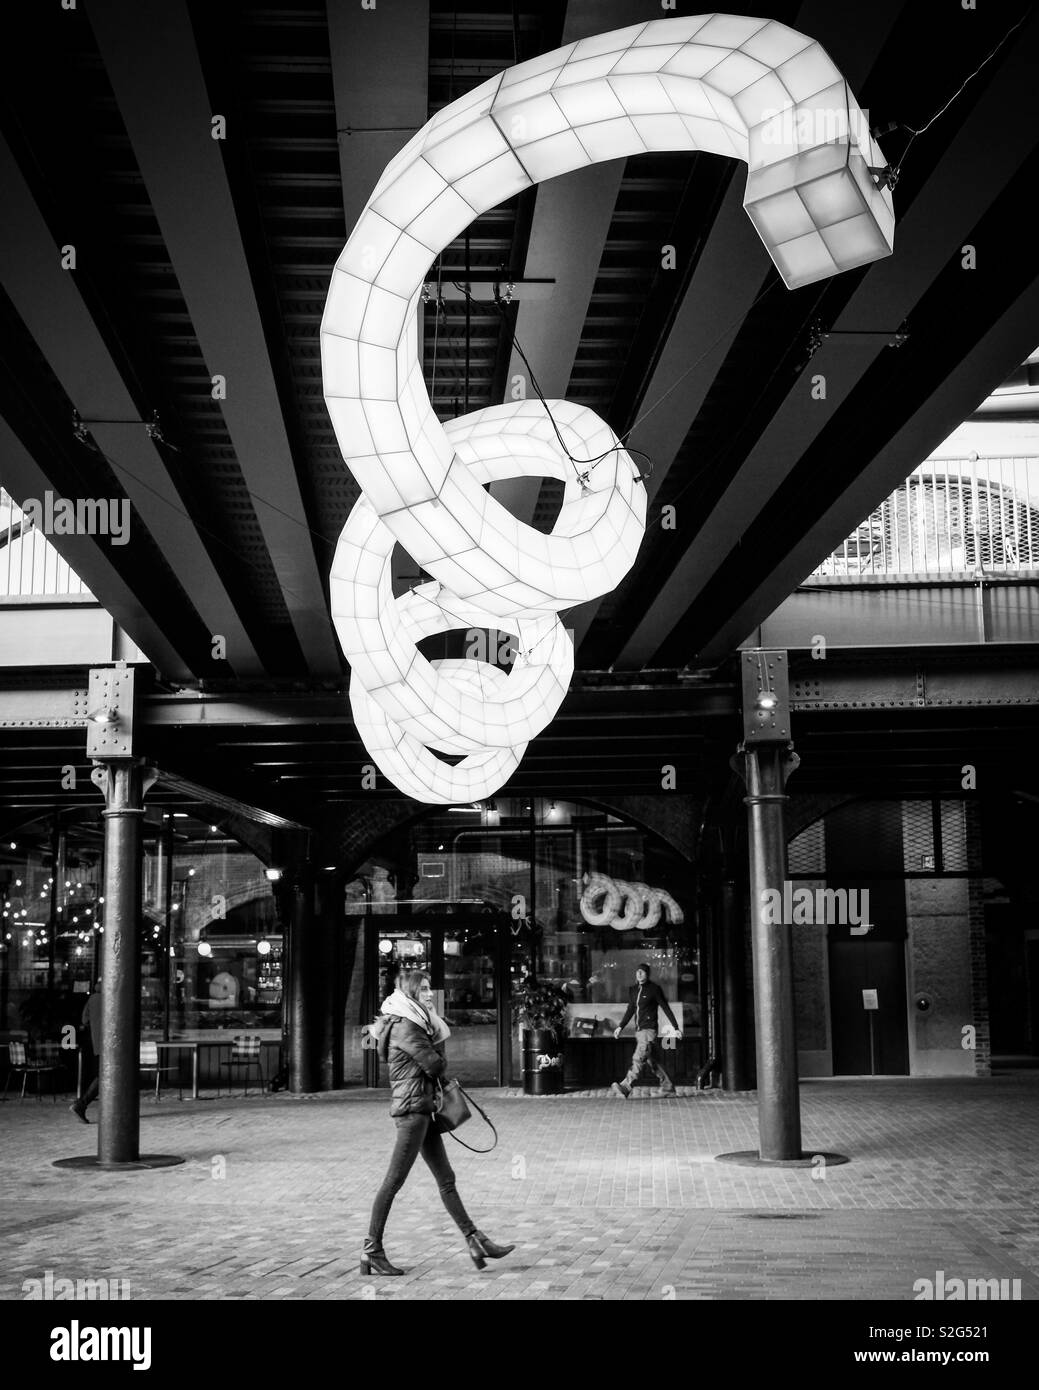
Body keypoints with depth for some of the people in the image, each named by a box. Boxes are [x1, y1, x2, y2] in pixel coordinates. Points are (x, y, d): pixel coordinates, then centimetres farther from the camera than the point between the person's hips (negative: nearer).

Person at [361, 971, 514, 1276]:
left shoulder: (419, 1023, 18)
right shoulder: (404, 1027, -13)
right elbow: (435, 1065, -14)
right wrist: (439, 1061, 5)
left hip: (423, 1110, 10)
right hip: (412, 1108, -10)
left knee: (446, 1179, 10)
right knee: (394, 1181, -6)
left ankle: (475, 1242, 12)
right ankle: (372, 1252, -1)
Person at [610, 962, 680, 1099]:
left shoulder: (654, 989, -6)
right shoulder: (633, 990, 12)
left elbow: (666, 1008, -3)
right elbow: (630, 1009, 21)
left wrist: (676, 1028, -1)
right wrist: (621, 1027, 15)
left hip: (649, 1029, -7)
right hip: (639, 1030, 7)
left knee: (638, 1058, -18)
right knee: (653, 1061, 12)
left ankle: (625, 1087, -28)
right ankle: (668, 1086, 23)